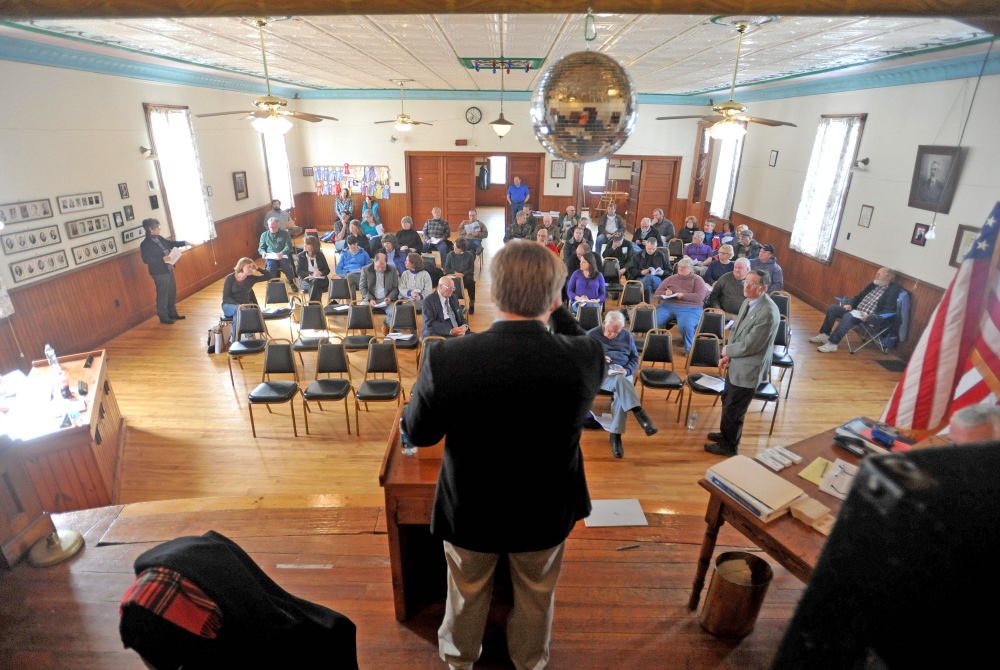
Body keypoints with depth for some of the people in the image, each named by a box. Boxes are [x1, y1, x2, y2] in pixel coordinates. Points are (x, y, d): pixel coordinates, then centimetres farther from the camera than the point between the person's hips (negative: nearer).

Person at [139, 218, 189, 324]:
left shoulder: (159, 238, 7)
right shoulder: (145, 244, -15)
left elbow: (170, 243, 22)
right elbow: (146, 259, -18)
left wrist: (184, 243, 12)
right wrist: (162, 259, -25)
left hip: (168, 269, 8)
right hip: (159, 273, -8)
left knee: (172, 292, 16)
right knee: (162, 295, 0)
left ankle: (172, 313, 29)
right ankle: (163, 317, 11)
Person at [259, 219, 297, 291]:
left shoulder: (285, 233, 12)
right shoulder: (264, 235, 19)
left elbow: (288, 246, -1)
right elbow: (261, 248, 18)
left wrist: (282, 253, -22)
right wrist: (263, 252, -9)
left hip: (283, 256, -1)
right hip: (270, 256, 1)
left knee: (284, 262, -36)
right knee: (271, 264, -35)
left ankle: (291, 282, -21)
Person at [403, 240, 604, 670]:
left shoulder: (446, 359, -31)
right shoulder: (586, 358, -27)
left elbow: (418, 434, -13)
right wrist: (554, 310, 4)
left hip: (470, 510, 0)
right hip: (547, 511, 1)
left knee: (468, 592, 30)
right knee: (537, 595, 31)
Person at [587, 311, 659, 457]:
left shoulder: (627, 336, 16)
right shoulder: (591, 334, 7)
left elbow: (635, 358, 17)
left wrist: (627, 370, -5)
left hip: (623, 372, 3)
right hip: (600, 372, -3)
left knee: (620, 393, -33)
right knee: (619, 380, -38)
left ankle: (616, 436, -30)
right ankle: (640, 414, -43)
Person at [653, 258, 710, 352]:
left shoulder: (697, 280, 9)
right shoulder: (671, 278, 20)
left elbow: (700, 297, -5)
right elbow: (657, 292, 18)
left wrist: (683, 295, -13)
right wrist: (665, 293, -4)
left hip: (689, 308, -3)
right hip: (668, 305, 4)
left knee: (685, 326, -34)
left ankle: (689, 349, -11)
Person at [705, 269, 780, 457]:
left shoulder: (767, 312, -28)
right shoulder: (749, 301, 0)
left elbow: (749, 345, -27)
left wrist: (727, 350, -9)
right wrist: (728, 355, 0)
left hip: (748, 368, -9)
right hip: (736, 363, 9)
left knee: (733, 410, 8)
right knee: (727, 401, 25)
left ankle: (729, 446, 29)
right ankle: (727, 435, 47)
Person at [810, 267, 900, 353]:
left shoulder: (893, 290, -5)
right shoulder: (873, 285, 17)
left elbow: (888, 310, -14)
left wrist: (869, 317, -25)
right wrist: (849, 304, 2)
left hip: (869, 317, -8)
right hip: (856, 311, 8)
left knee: (848, 316, -36)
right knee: (832, 308, -8)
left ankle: (833, 343, -33)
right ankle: (825, 335, -5)